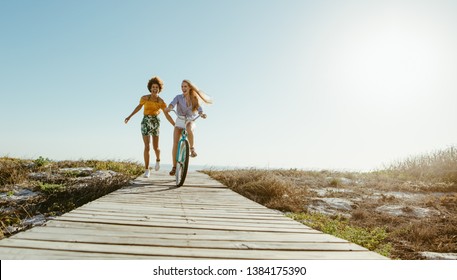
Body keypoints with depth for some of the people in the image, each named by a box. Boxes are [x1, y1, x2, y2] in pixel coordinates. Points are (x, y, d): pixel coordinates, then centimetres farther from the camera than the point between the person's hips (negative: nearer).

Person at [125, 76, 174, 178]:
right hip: (146, 122, -1)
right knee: (147, 147, -10)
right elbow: (139, 106, 14)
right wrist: (130, 116, 16)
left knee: (156, 147, 3)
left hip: (156, 122, 1)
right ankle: (147, 170, 0)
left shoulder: (161, 102, -4)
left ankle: (158, 160, 39)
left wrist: (176, 126, -6)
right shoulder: (145, 98, -5)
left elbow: (167, 115, -2)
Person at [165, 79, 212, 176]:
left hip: (190, 121, -1)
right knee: (175, 144, -8)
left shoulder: (194, 99, 0)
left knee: (189, 129, -39)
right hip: (179, 122, 1)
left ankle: (192, 148, -18)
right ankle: (174, 167, 1)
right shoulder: (179, 97, -3)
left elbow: (199, 108, -16)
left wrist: (201, 114, -39)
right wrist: (169, 108, -47)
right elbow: (173, 103, -23)